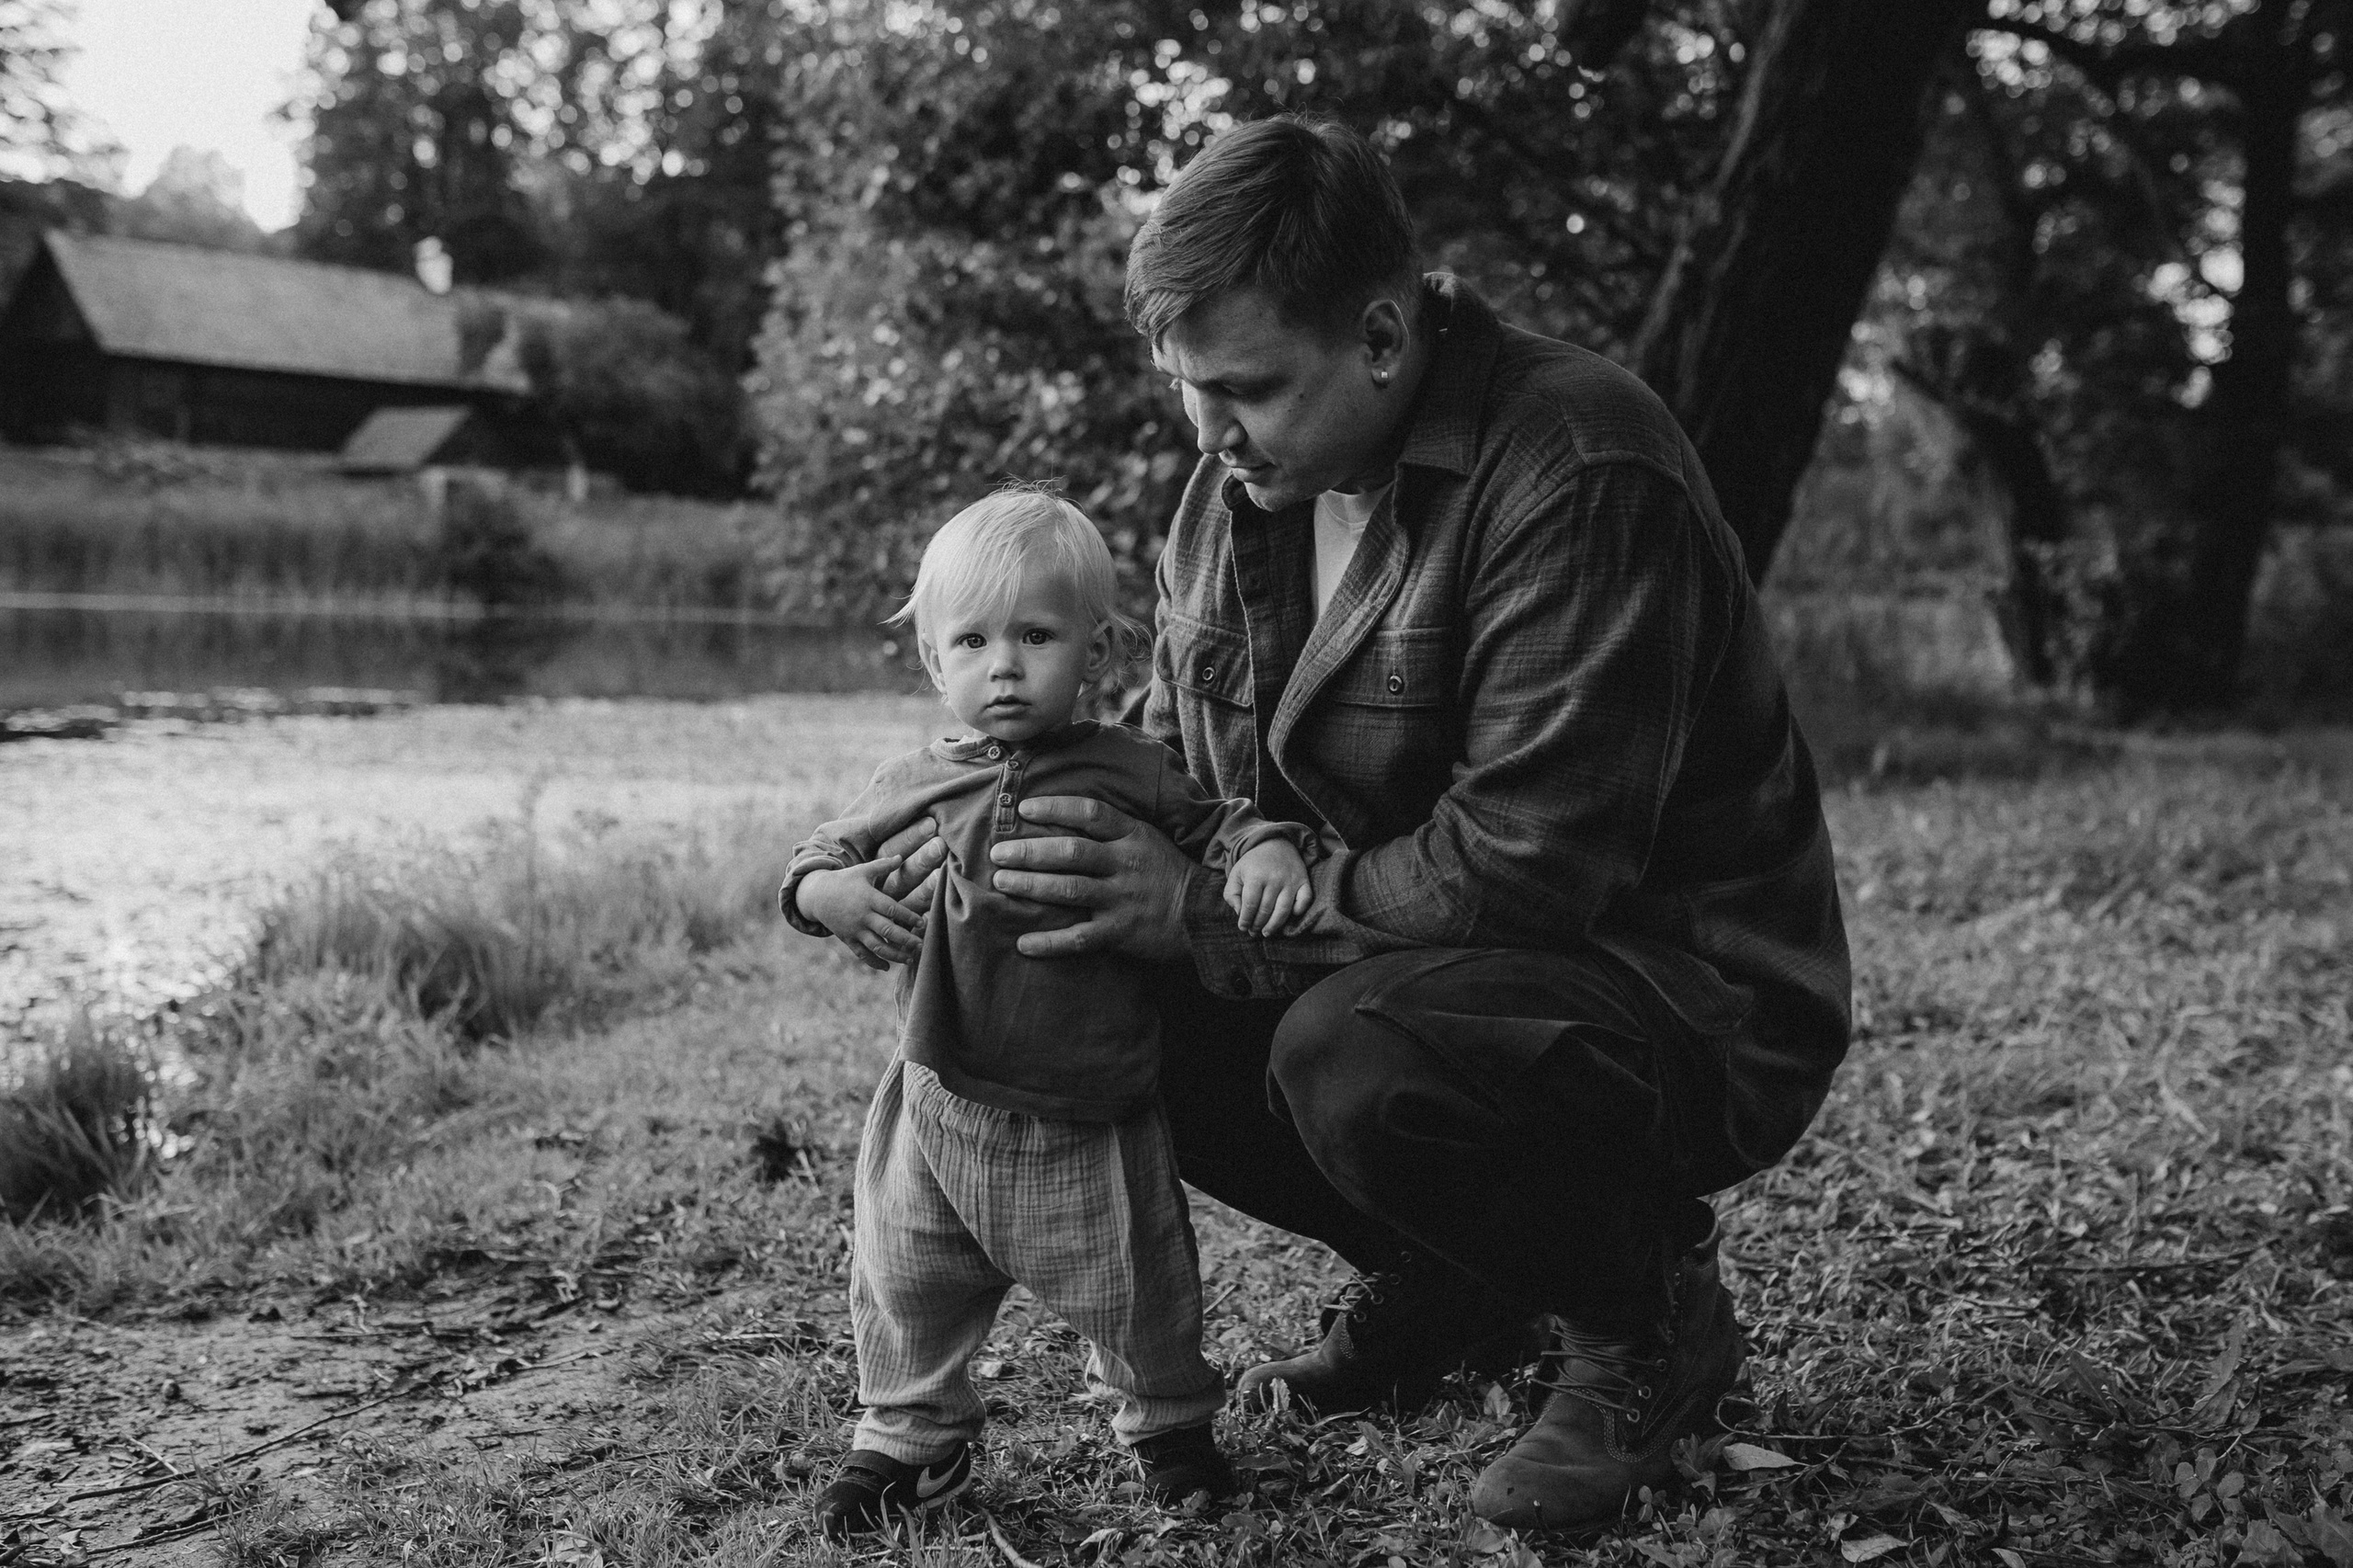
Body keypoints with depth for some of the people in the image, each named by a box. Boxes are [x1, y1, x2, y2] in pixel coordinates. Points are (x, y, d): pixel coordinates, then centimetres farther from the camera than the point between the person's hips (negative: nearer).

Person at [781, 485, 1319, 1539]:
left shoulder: (1130, 775, -4)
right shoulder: (915, 785, 2)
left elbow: (1216, 822, 5)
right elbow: (823, 853, 10)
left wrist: (1265, 850, -16)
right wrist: (825, 891, -12)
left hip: (1089, 1125, -2)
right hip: (938, 1107, 2)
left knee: (1132, 1295, 11)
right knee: (906, 1291, 13)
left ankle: (1166, 1422, 39)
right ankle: (908, 1437, 36)